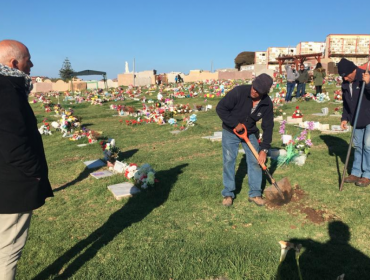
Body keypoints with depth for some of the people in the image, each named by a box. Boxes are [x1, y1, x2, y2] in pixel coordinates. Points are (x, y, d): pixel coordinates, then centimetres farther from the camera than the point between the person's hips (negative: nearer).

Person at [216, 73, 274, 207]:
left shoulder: (267, 103, -16)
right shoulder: (239, 92, -28)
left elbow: (268, 127, -9)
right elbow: (220, 108, -22)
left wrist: (264, 149, -14)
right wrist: (235, 123, -24)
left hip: (250, 133, 3)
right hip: (230, 132, -3)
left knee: (255, 161, 0)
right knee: (229, 161, -2)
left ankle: (255, 193, 14)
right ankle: (228, 194, 11)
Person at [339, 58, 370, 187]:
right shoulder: (345, 83, 3)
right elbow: (346, 102, 12)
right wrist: (345, 118, 5)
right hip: (357, 120, 6)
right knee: (358, 146, 11)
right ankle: (356, 172, 19)